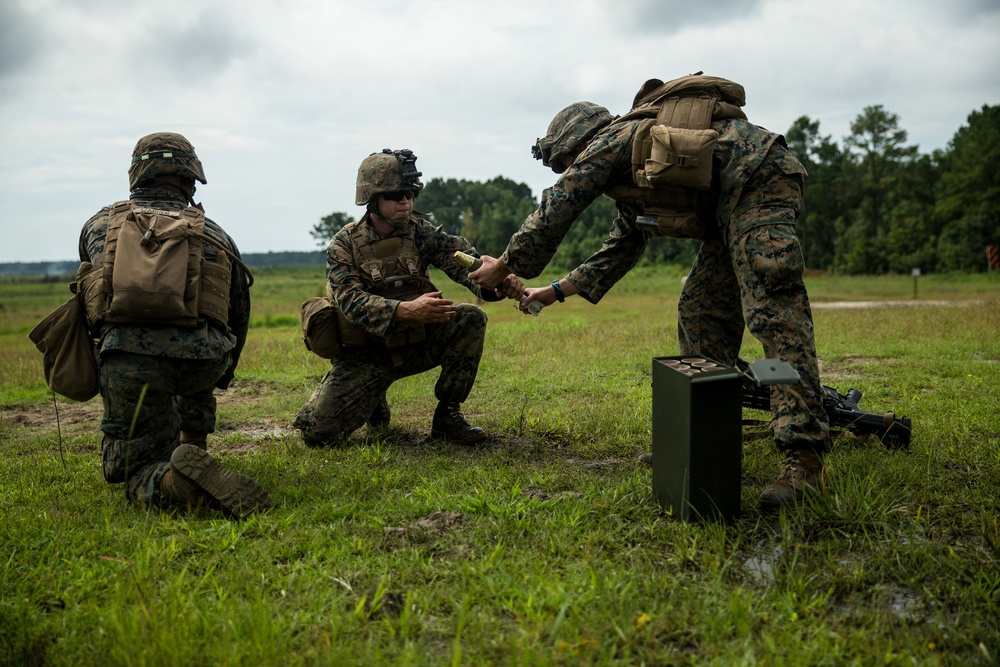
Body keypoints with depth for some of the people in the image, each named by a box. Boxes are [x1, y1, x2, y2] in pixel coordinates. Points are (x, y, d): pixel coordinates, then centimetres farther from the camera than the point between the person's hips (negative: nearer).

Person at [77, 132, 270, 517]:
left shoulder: (98, 226, 21)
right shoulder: (214, 235, 19)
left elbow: (90, 298, 32)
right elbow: (239, 316, 27)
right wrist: (221, 376, 43)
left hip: (128, 363, -1)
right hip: (202, 362, 2)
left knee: (140, 475, 8)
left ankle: (178, 482, -27)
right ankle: (194, 446, 35)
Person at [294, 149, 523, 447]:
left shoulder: (422, 232, -2)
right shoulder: (343, 245, -9)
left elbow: (464, 260, -16)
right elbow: (353, 303, -23)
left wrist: (497, 283, -39)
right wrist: (406, 310, -41)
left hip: (418, 343, 2)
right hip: (366, 353, -2)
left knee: (471, 318, -23)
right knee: (317, 431, -17)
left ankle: (447, 415, -9)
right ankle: (373, 401, 17)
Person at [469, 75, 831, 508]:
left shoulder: (605, 144, 1)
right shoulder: (631, 174, 29)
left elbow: (551, 216, 3)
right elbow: (622, 248, 35)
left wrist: (504, 266, 17)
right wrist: (557, 291, 38)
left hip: (759, 176, -10)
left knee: (772, 312, -20)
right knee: (701, 313, 10)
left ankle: (803, 458, -26)